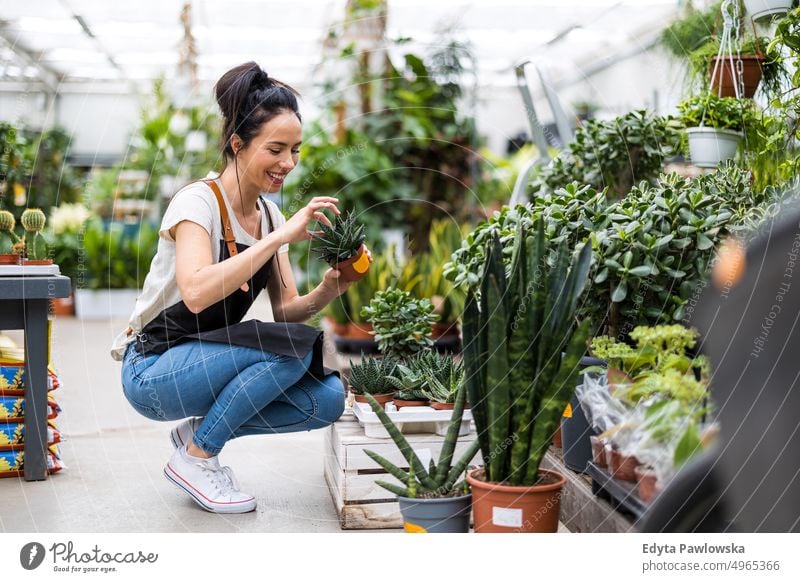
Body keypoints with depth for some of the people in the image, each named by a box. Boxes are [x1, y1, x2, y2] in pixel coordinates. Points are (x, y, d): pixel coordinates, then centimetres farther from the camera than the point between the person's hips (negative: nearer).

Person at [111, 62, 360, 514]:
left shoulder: (269, 214, 3)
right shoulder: (197, 202, -19)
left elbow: (286, 310, -1)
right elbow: (196, 292, -37)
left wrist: (326, 292, -22)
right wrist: (280, 237, -36)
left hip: (211, 364, 7)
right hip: (153, 371, -7)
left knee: (328, 397, -12)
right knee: (290, 350, -28)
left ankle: (200, 430, 7)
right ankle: (196, 456, -8)